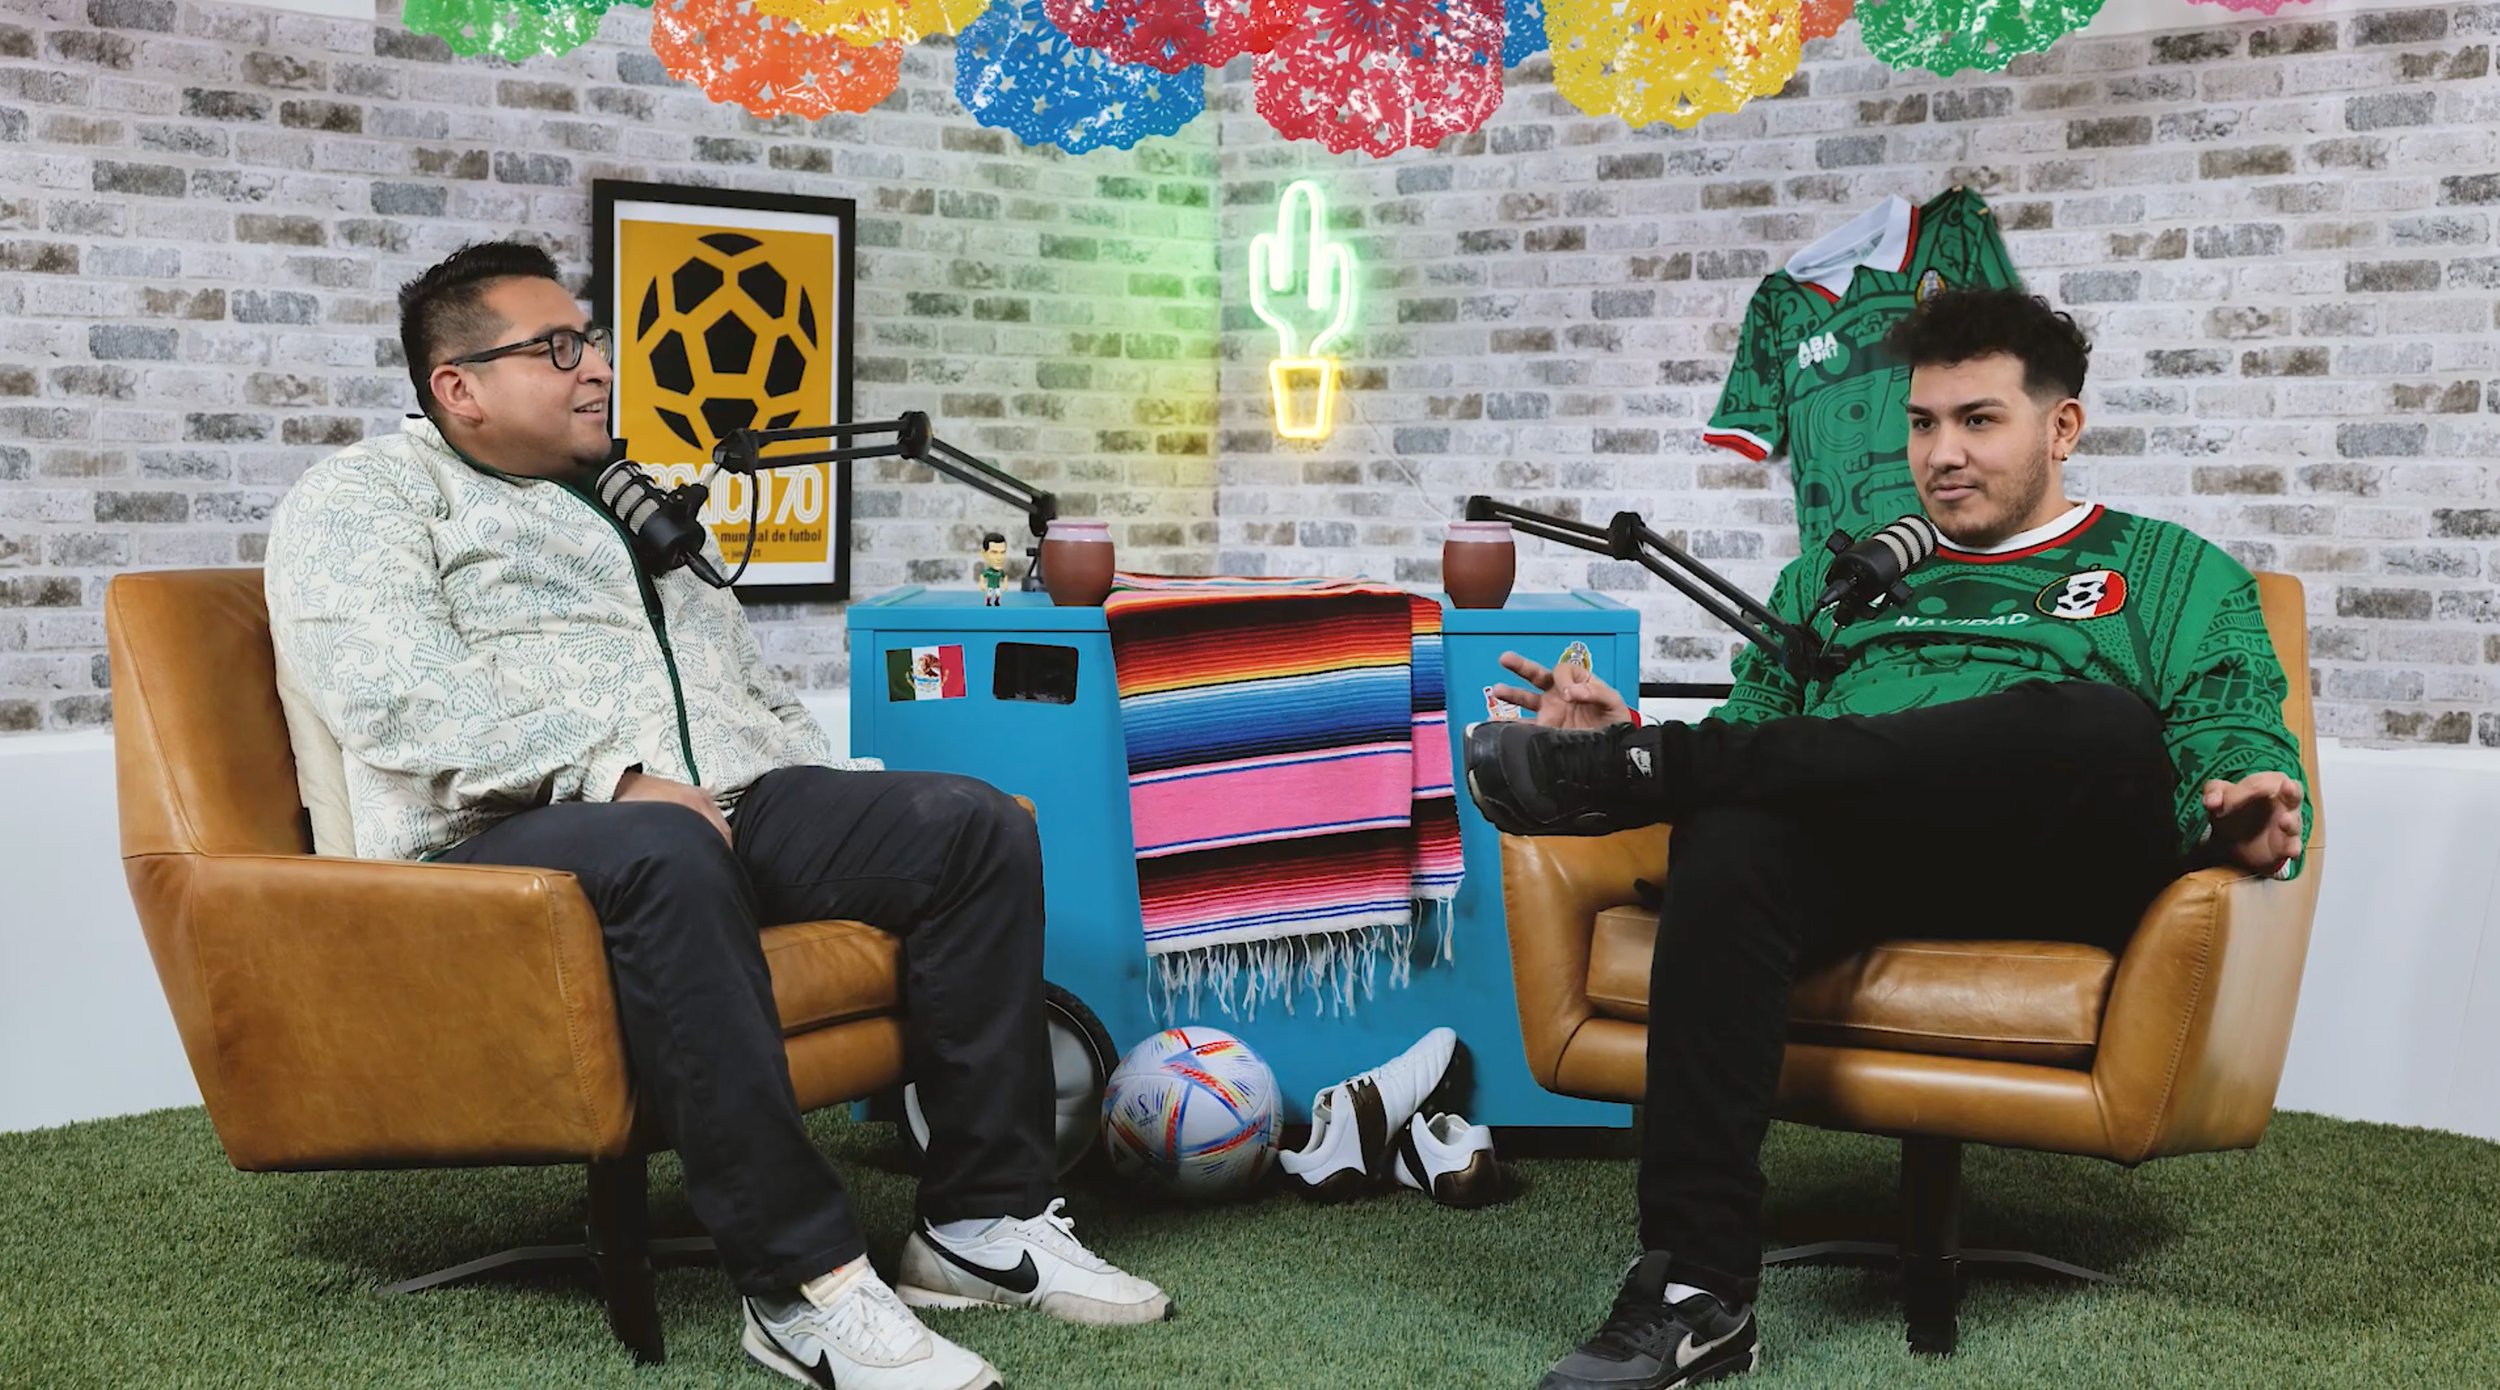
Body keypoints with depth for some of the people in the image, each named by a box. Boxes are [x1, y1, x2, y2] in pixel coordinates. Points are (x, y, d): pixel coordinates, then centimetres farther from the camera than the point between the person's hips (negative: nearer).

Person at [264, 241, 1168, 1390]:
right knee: (665, 858, -40)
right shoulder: (362, 498, 7)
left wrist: (855, 816, 14)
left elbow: (752, 689, 32)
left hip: (734, 804, 7)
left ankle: (983, 1220, -12)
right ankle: (802, 1283, -37)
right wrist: (614, 780, -22)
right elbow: (397, 693, -12)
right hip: (509, 830, -7)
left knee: (974, 826, -13)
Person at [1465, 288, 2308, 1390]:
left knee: (2097, 724, -36)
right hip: (1860, 858, 2)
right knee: (1729, 839, -34)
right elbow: (1758, 738, 25)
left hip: (2065, 872, -2)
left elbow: (2239, 759, 10)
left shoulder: (2174, 576, 22)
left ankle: (1642, 770, -32)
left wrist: (2245, 821, -16)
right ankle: (1695, 1289, -38)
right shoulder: (1831, 579, 31)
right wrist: (1638, 741, 3)